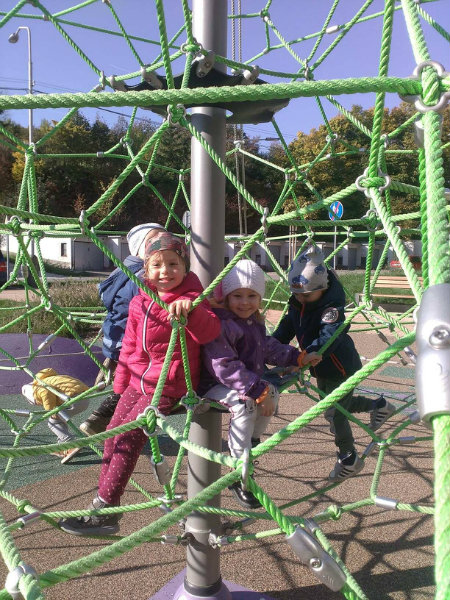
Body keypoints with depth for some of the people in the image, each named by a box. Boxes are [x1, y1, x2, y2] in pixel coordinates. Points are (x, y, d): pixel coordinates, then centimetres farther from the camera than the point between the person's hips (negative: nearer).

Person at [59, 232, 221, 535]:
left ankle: (104, 512, 1)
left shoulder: (192, 299, -12)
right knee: (113, 432, 9)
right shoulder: (140, 302, 6)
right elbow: (130, 345, 15)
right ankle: (106, 503, 24)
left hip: (169, 385, -7)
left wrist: (191, 310, -49)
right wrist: (120, 382, 18)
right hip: (139, 380, 7)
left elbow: (210, 332, -30)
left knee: (128, 438, -12)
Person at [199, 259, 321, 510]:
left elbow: (269, 347, 22)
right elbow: (225, 366, -30)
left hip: (247, 379, 9)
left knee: (272, 391, -4)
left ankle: (253, 442, 14)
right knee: (245, 403, -31)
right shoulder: (221, 324, -24)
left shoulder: (255, 322, 6)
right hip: (214, 384, -9)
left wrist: (298, 357, 13)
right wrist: (258, 390, -30)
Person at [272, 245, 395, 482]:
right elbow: (287, 326, 1)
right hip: (322, 369, 9)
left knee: (335, 413, 1)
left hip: (341, 368, -9)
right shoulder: (297, 303, -5)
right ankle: (379, 406, 46)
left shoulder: (331, 308, -31)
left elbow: (327, 340, -43)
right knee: (333, 406, 24)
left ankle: (349, 459, 26)